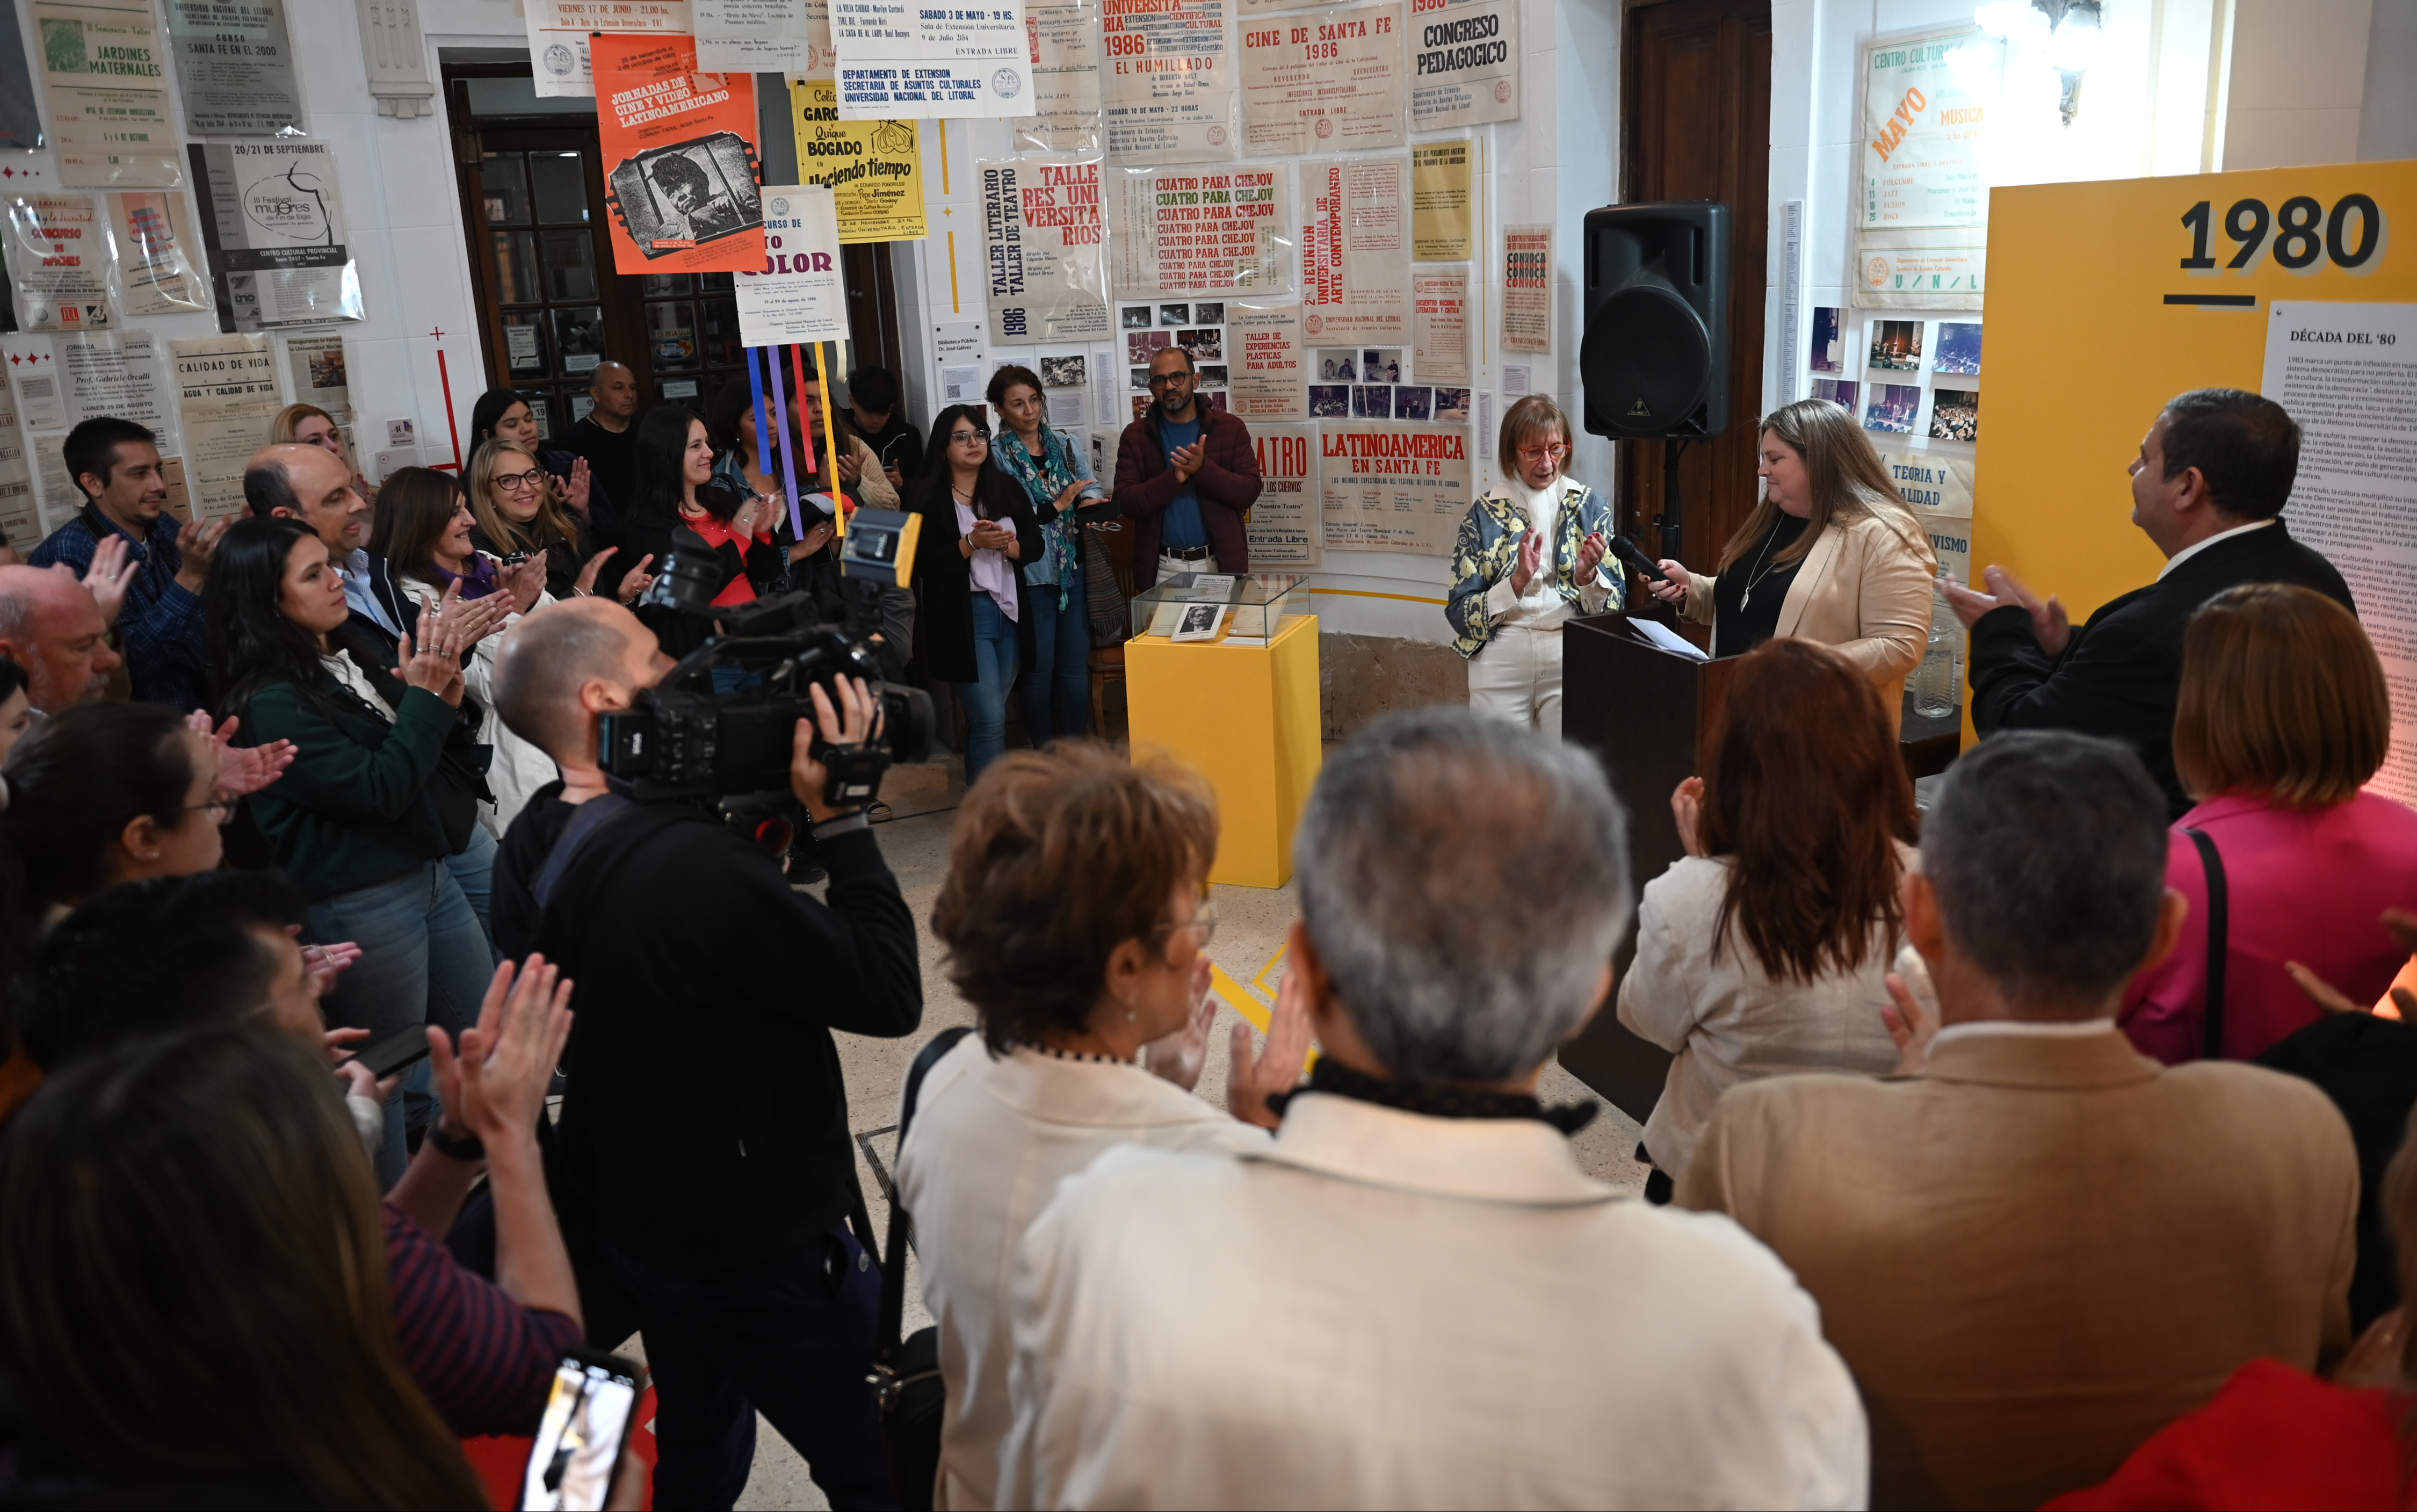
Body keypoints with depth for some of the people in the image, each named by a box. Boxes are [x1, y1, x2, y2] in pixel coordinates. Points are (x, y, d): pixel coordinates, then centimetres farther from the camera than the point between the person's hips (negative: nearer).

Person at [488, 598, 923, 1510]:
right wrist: (839, 818, -23)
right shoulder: (690, 863, -33)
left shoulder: (530, 849, -5)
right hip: (761, 1249, -9)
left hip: (628, 1216, 9)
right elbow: (891, 993, -28)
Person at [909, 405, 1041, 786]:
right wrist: (972, 543, -20)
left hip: (1010, 611, 5)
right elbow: (924, 565, -11)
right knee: (991, 718, -8)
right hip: (962, 616, -5)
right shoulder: (929, 498, -5)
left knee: (989, 715, 11)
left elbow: (1035, 544, 5)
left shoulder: (1007, 488, 9)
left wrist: (1007, 544, -15)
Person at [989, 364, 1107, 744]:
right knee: (1039, 672, 5)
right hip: (1032, 577, -4)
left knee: (1075, 668, 8)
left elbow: (1092, 486, 5)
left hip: (1075, 571, 4)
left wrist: (1090, 500, -17)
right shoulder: (996, 457, -4)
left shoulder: (1064, 444, 11)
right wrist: (1057, 506, -14)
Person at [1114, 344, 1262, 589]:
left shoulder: (1230, 428, 2)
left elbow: (1249, 492, -6)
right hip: (1162, 567, 0)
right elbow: (1127, 503, -7)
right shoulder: (1135, 436, 2)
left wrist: (1203, 469, -21)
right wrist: (1174, 477, -21)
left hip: (1219, 564, 0)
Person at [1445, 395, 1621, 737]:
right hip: (1502, 660, -1)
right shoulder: (1485, 512, 1)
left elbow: (1615, 606, 4)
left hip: (1571, 657, 1)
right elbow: (1459, 612, -4)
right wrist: (1518, 581, -17)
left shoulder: (1590, 506, 5)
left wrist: (1588, 574, -16)